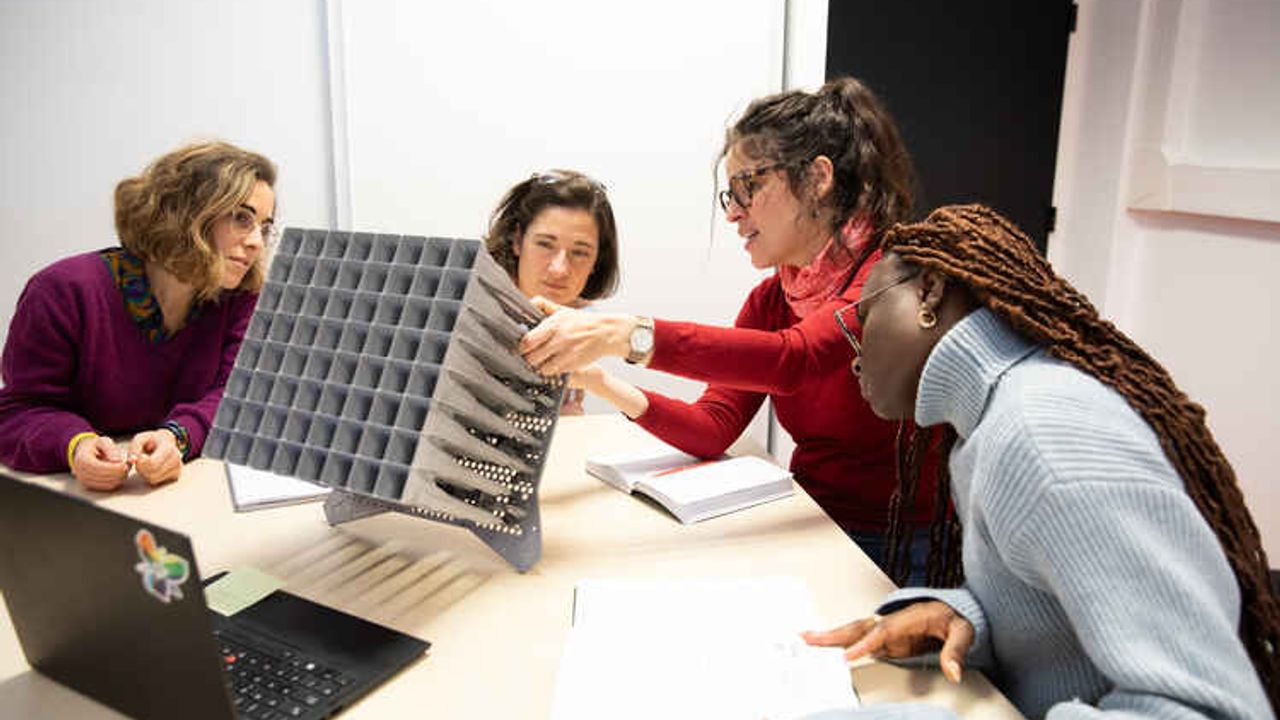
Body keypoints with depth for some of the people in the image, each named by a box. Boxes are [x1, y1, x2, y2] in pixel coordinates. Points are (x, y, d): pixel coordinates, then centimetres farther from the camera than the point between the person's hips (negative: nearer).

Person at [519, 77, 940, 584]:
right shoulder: (769, 299, 8)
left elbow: (795, 359, -32)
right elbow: (713, 429, -1)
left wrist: (624, 335, -39)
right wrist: (602, 385, -16)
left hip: (902, 546, -5)